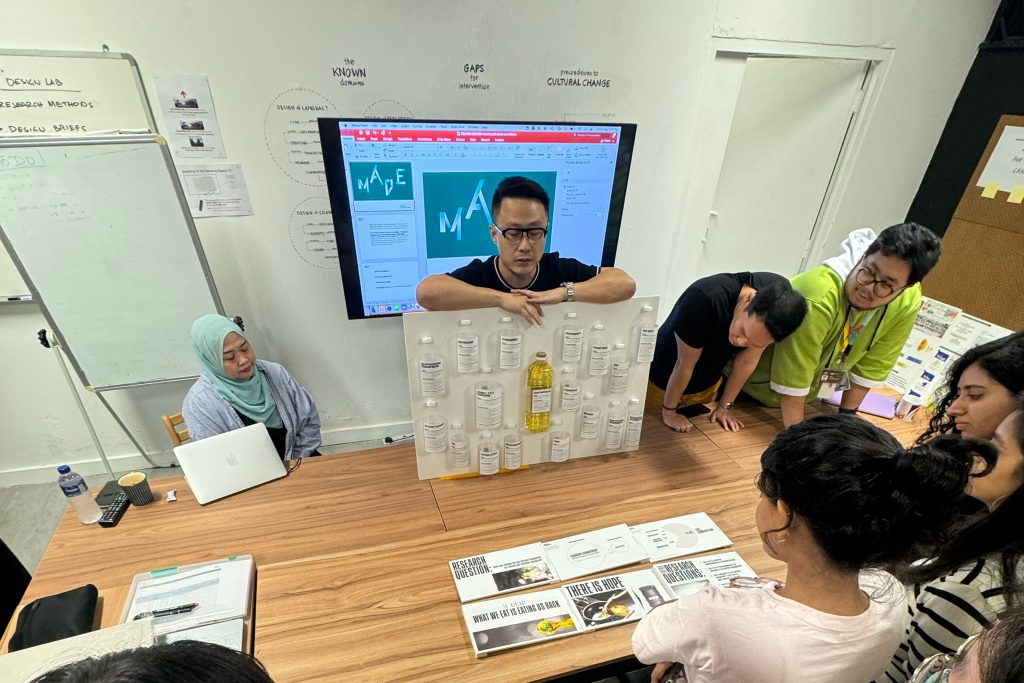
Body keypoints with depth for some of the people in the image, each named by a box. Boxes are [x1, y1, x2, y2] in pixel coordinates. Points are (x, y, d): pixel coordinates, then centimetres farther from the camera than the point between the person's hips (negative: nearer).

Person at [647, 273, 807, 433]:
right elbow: (685, 363, -28)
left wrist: (725, 406, -4)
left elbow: (747, 360, -12)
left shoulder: (781, 297, -24)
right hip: (661, 382, -4)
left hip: (709, 385, 5)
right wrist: (669, 412, -16)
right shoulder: (705, 298, -40)